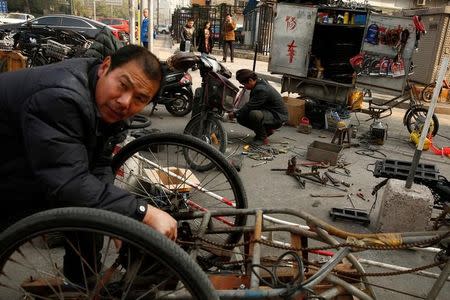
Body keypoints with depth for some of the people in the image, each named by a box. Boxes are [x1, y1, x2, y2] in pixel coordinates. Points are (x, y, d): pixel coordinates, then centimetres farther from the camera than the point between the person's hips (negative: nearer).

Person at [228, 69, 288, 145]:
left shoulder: (261, 90, -27)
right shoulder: (258, 85, 5)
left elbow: (249, 106, -27)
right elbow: (250, 104, 12)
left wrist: (235, 114, -13)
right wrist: (237, 113, 2)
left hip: (278, 117, -10)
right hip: (268, 112, 10)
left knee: (254, 114, -37)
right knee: (241, 117, 1)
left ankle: (263, 139, -14)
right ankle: (267, 129, 14)